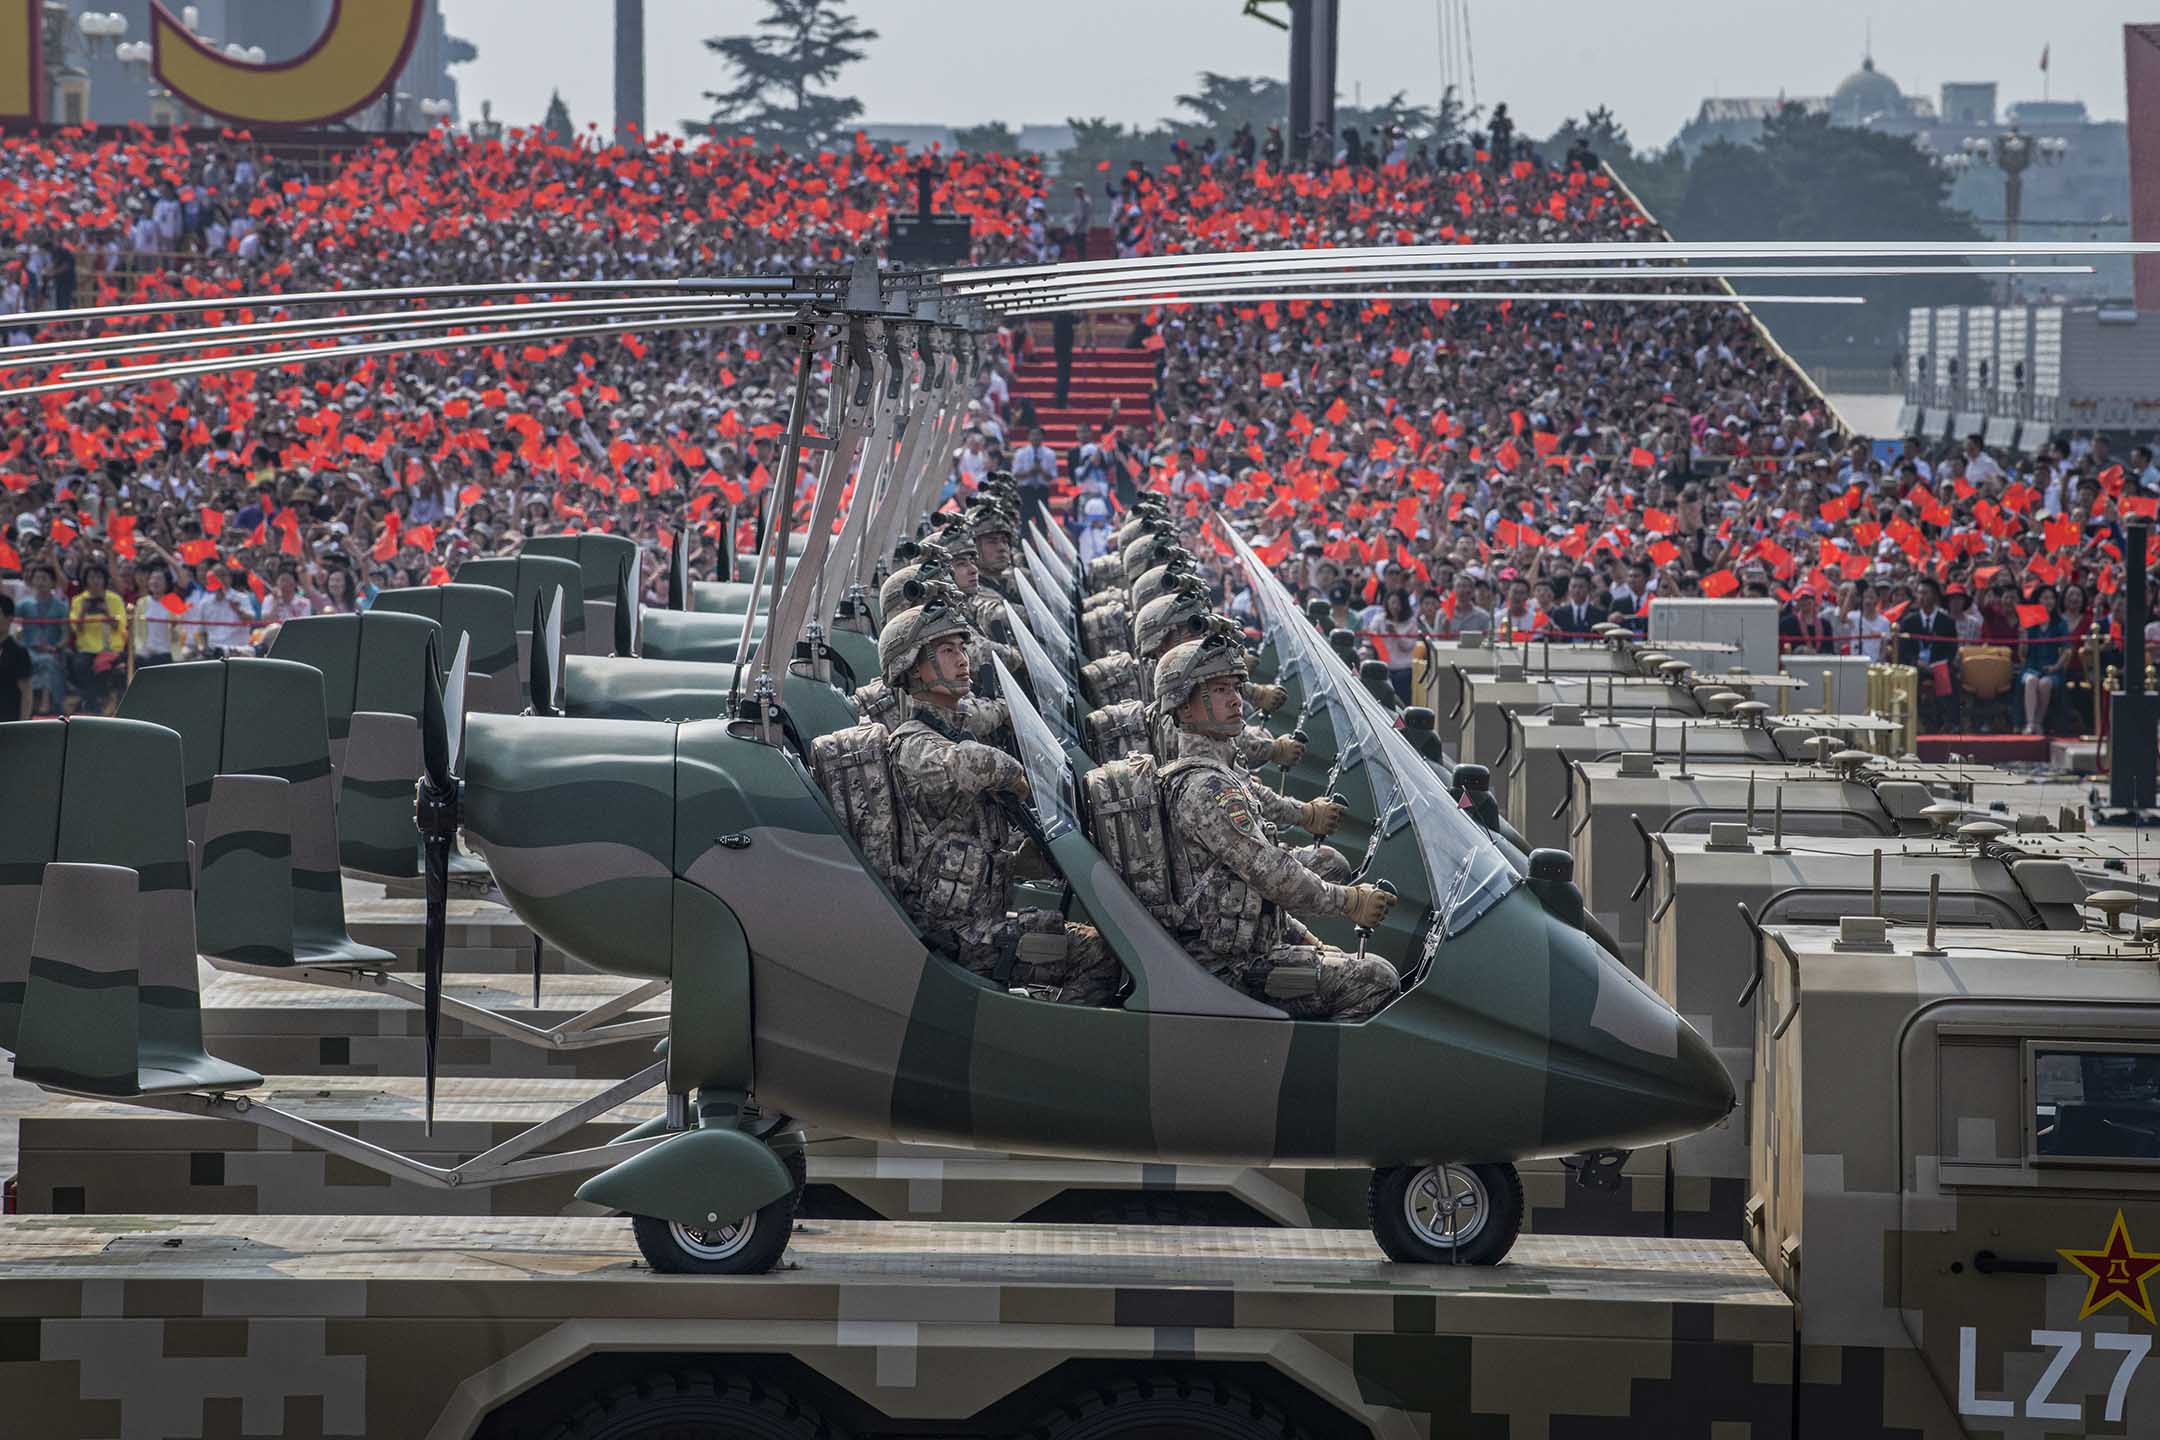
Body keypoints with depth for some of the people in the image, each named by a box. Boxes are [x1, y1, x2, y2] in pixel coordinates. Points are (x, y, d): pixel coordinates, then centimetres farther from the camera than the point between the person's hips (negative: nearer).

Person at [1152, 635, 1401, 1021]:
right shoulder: (1206, 787, -17)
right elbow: (1272, 873, -19)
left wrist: (1307, 940, 18)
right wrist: (1350, 902, -7)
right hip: (1229, 969, -10)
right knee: (1378, 980, -13)